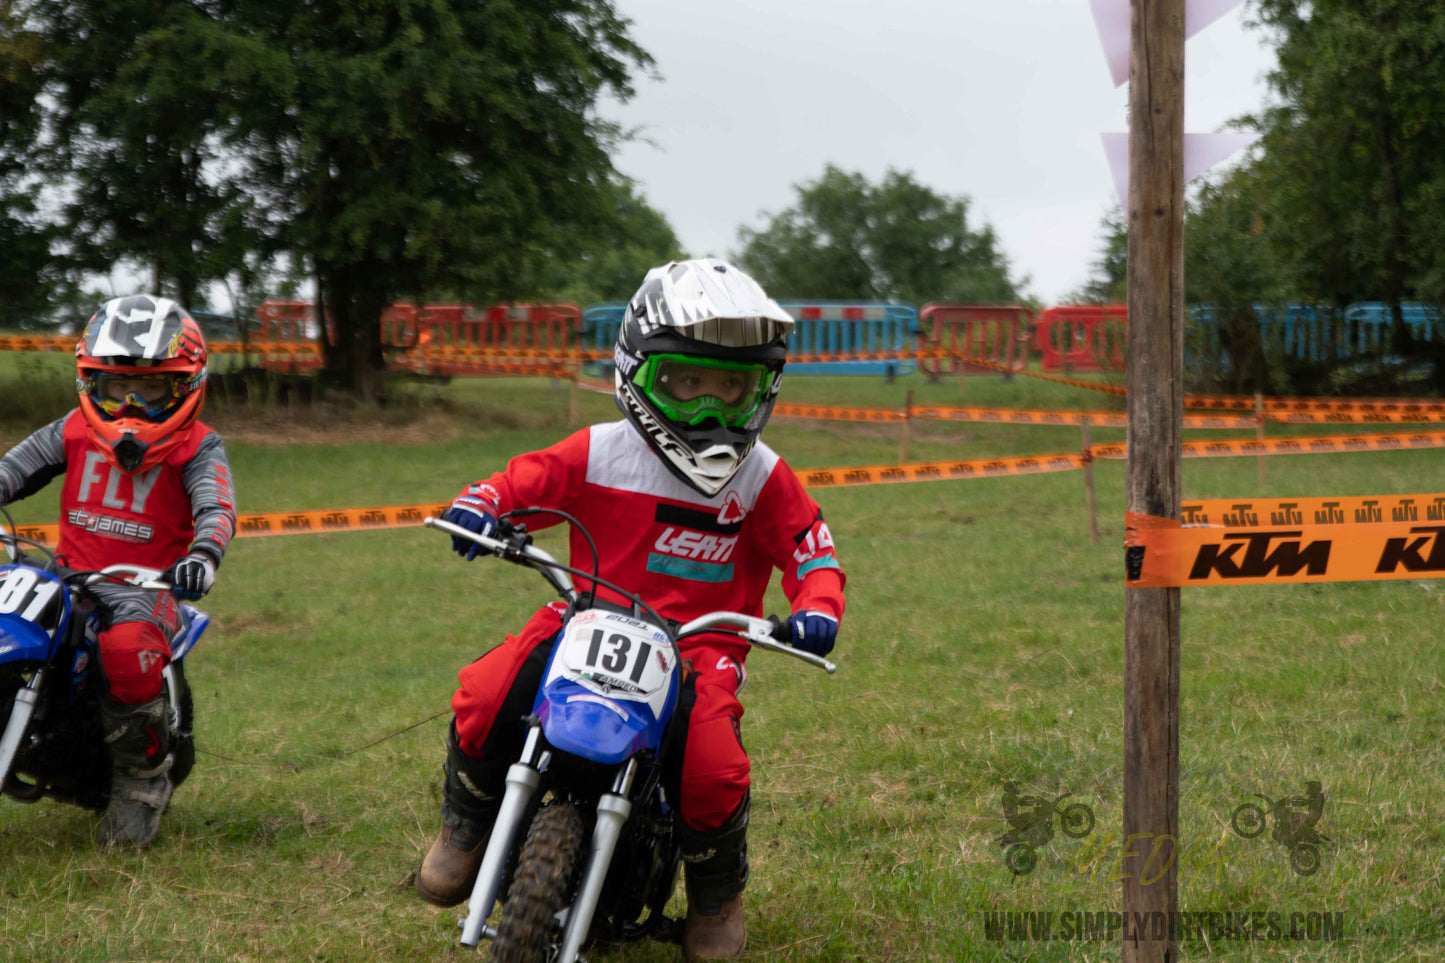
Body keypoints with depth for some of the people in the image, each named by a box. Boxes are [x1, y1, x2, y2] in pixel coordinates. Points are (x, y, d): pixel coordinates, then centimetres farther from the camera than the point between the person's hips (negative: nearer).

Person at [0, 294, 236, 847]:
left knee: (127, 649, -35)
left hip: (145, 584, -4)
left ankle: (142, 780, -14)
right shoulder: (76, 430, 11)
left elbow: (216, 506, -16)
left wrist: (203, 554, -38)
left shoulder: (196, 446, 0)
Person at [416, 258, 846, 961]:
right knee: (484, 696, -24)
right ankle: (468, 822, 9)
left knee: (713, 769, -28)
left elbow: (810, 547, 4)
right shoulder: (600, 454, 0)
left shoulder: (762, 478, 2)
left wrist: (816, 608, -17)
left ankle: (717, 890, 7)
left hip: (701, 641, -1)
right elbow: (523, 480, 4)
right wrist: (479, 506, -19)